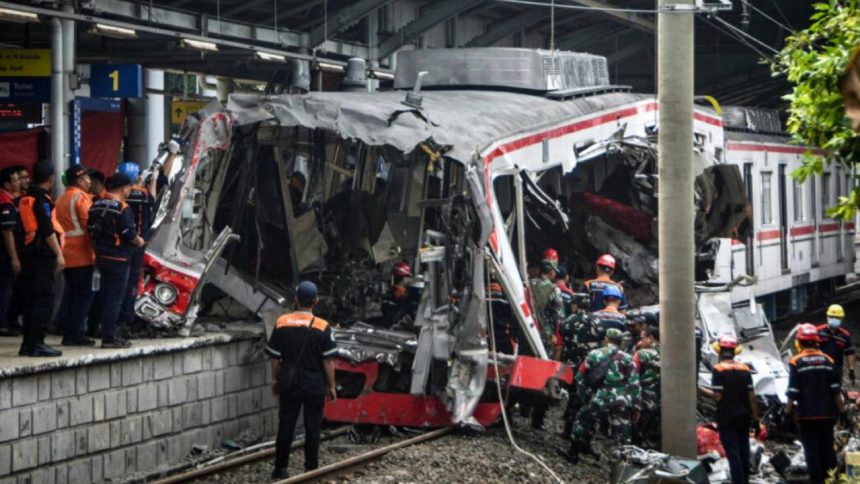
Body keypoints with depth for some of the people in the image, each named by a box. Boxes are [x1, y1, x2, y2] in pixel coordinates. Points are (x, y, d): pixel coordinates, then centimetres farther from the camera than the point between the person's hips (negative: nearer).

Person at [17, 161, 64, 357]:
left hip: (27, 253, 9)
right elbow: (48, 230, -18)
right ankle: (35, 343, -10)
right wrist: (59, 254, -16)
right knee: (44, 299, -7)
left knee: (32, 299, 13)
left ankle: (28, 344, 15)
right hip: (43, 255, -9)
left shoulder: (25, 199, 13)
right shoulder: (42, 200, -13)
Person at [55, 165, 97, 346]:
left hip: (66, 254, 8)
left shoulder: (61, 199, 15)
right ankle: (76, 333, -8)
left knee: (70, 293, 12)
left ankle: (67, 332, 13)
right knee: (84, 294, -5)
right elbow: (89, 225, -15)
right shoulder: (82, 197, -10)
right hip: (82, 254, -8)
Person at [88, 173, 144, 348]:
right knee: (115, 297, -5)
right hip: (118, 258, -8)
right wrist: (138, 241, 1)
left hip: (101, 256, 8)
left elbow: (90, 229, 11)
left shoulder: (97, 206, 8)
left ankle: (110, 333, 20)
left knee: (107, 296, 15)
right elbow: (129, 233, -18)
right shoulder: (122, 208, -16)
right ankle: (109, 337, -6)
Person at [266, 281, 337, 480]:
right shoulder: (323, 327, -11)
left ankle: (280, 468, 12)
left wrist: (275, 380, 14)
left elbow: (275, 357, 1)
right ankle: (311, 469, 11)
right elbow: (328, 361, -8)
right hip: (314, 386, -2)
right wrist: (331, 386, 2)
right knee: (312, 427, 7)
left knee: (285, 425, 9)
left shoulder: (281, 323, -5)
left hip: (289, 383, 2)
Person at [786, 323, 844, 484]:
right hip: (827, 413, 3)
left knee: (812, 450, 1)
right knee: (828, 449, 13)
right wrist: (841, 409, 12)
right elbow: (836, 389, 4)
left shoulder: (796, 362, -8)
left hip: (807, 414, -3)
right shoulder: (828, 361, 3)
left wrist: (789, 410, 0)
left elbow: (793, 392, -10)